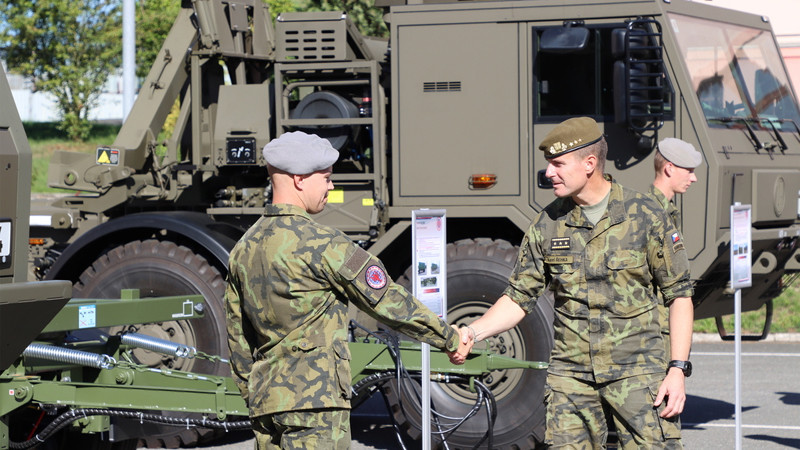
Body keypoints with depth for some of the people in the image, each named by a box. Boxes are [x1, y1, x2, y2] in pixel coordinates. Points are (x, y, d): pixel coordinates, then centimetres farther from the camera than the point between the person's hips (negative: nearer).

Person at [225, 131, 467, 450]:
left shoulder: (243, 248, 13)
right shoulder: (321, 244, -11)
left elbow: (238, 340, 18)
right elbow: (387, 301, -7)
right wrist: (449, 339, 3)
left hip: (265, 400, 8)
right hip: (315, 398, -8)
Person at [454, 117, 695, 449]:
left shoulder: (644, 216, -3)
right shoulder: (548, 224, 5)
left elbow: (679, 295, 0)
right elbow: (519, 297, 9)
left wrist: (677, 369, -7)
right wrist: (473, 331, -8)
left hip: (636, 371, -3)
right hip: (570, 373, 3)